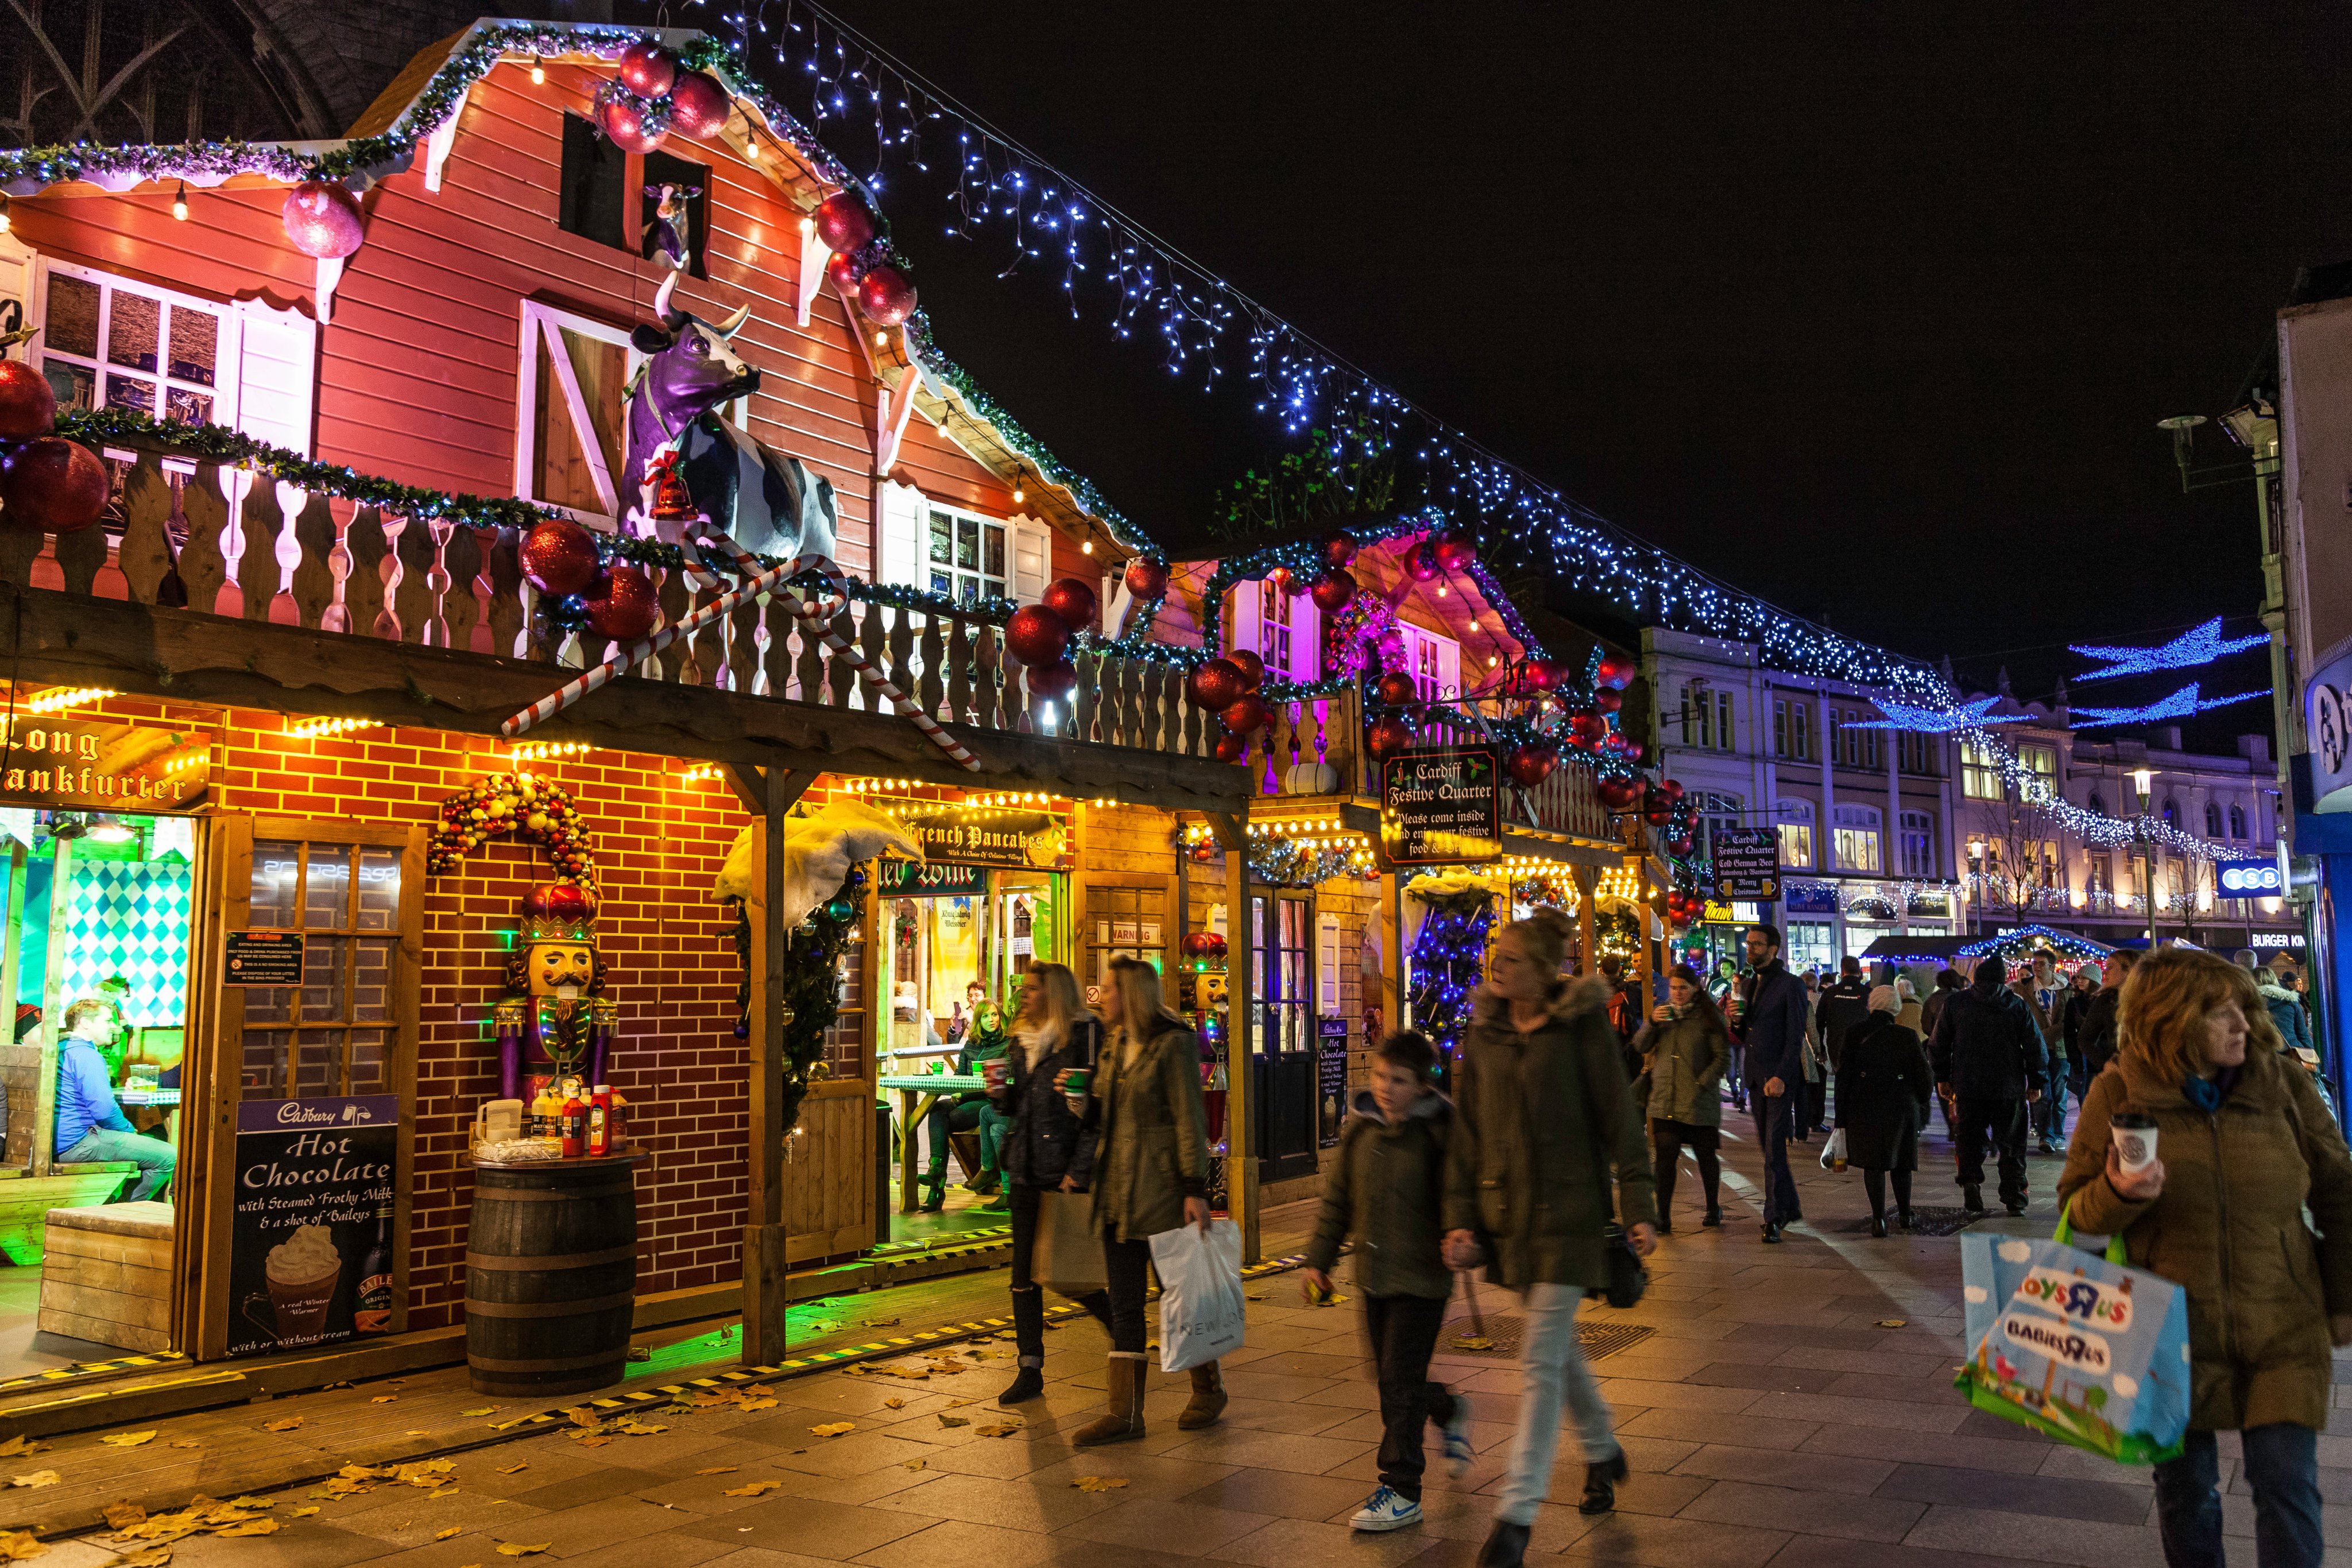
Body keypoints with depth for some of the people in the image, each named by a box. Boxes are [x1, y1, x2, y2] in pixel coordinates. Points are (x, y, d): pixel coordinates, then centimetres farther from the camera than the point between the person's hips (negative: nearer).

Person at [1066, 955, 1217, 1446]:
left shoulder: (1173, 1044, -10)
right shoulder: (1116, 1046, 13)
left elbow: (1190, 1119, -14)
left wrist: (1195, 1189, -18)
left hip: (1159, 1186, -8)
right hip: (1117, 1189, 8)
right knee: (1124, 1304, 7)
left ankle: (1209, 1391, 25)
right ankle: (1126, 1414, 11)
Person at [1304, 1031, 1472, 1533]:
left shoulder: (1438, 1131, -12)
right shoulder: (1359, 1128, 4)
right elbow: (1337, 1196, 12)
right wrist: (1320, 1257, 15)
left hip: (1421, 1277, -6)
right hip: (1373, 1274, 6)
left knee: (1401, 1382, -4)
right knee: (1389, 1374, 17)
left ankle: (1401, 1491, 8)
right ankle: (1450, 1413, 47)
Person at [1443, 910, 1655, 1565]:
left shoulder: (1582, 1025, -9)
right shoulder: (1484, 1031, 4)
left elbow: (1619, 1119, -7)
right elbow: (1466, 1131, 5)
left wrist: (1639, 1209, -9)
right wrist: (1459, 1217, 0)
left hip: (1569, 1211, -5)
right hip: (1507, 1212, 5)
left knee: (1541, 1362, -5)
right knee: (1558, 1345, 20)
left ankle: (1516, 1515, -1)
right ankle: (1603, 1451, 44)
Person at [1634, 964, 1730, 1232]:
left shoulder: (1708, 1016, -2)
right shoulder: (1663, 1012, 12)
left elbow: (1723, 1056, -4)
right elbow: (1641, 1047, 9)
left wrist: (1703, 1083, -13)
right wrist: (1652, 1022, -7)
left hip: (1700, 1102, -3)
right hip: (1664, 1100, 3)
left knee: (1706, 1157, 10)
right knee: (1664, 1157, -6)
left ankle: (1713, 1209, 29)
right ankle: (1663, 1217, -5)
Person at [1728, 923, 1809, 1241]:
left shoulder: (1790, 985, -7)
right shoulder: (1747, 985, 14)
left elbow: (1795, 1037, -11)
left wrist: (1781, 1077, -18)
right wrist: (1736, 1021, -4)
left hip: (1780, 1078, -7)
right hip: (1755, 1077, 7)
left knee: (1774, 1148, -8)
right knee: (1768, 1146, 12)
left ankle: (1774, 1217, -5)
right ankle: (1790, 1207, 25)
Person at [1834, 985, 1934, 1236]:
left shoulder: (1854, 1035, -4)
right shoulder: (1908, 1036, -4)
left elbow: (1843, 1075, -4)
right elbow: (1924, 1076, 0)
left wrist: (1842, 1116, 1)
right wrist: (1922, 1107, 15)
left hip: (1865, 1108, -1)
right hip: (1902, 1107, 1)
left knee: (1873, 1162, 3)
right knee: (1901, 1160, 18)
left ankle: (1879, 1217, -7)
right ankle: (1904, 1214, 29)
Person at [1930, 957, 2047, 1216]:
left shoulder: (1956, 1002, 1)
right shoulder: (2018, 1004, -2)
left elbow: (1940, 1043, 5)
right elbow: (2036, 1046, 0)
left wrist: (1942, 1078, 13)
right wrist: (2035, 1082, 8)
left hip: (1968, 1087, 0)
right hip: (2009, 1088, 0)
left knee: (1971, 1139, 9)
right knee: (2011, 1144, 9)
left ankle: (1970, 1180, -14)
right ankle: (2014, 1200, 10)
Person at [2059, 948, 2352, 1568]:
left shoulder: (2284, 1084, -4)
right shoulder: (2117, 1095, -7)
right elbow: (2076, 1209, 0)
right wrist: (2118, 1193, -22)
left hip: (2282, 1332, 0)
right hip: (2173, 1334, 0)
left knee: (2287, 1483, -5)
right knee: (2184, 1484, 12)